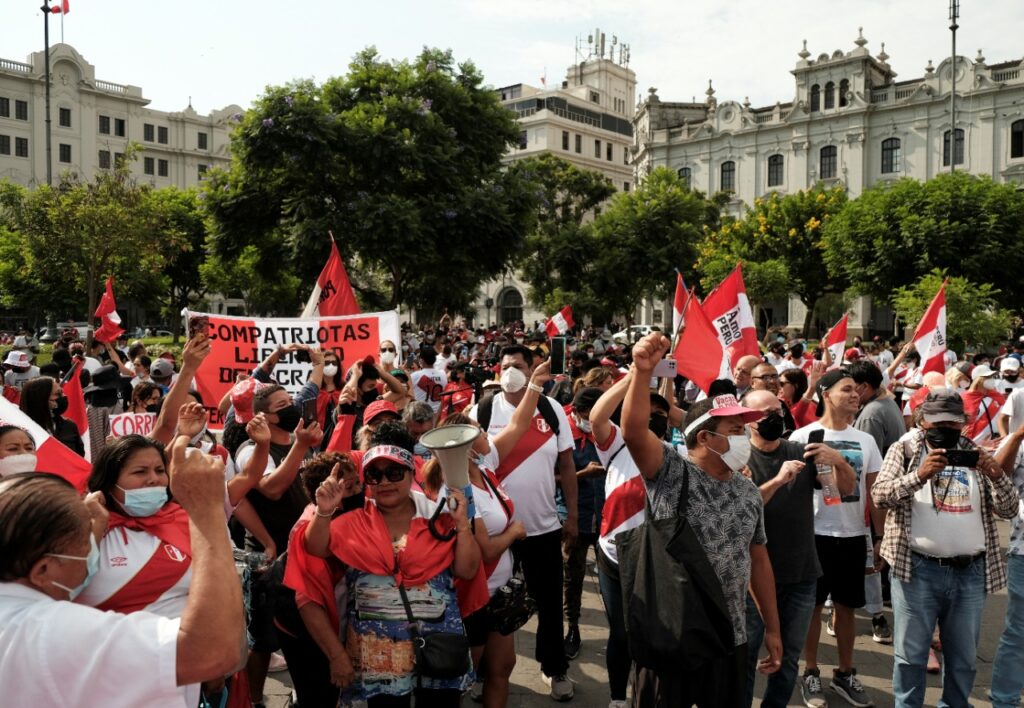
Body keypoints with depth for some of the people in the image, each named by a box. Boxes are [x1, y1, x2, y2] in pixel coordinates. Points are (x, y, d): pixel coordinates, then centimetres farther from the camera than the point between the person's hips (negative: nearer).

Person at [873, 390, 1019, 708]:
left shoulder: (977, 454, 9)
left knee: (964, 656, 15)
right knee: (911, 653, 5)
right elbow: (880, 495, -11)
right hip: (918, 569, -3)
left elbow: (1009, 510, 4)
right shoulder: (905, 450, 1)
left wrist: (997, 475, -15)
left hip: (971, 572, 3)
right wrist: (920, 474, -26)